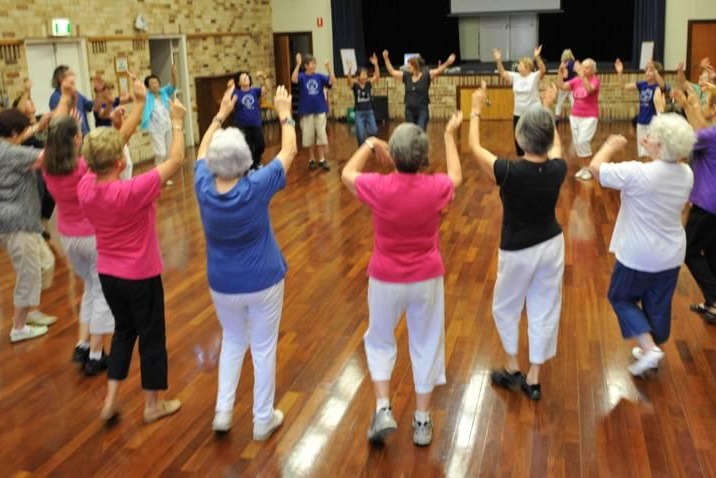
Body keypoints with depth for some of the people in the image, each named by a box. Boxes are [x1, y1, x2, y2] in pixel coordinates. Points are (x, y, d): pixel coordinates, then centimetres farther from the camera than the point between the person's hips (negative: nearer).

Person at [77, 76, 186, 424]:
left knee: (124, 329, 24)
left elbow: (108, 148, 1)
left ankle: (110, 399, 25)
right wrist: (177, 123, -10)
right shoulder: (132, 191, -29)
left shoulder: (85, 187, -11)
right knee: (152, 336, 12)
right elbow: (175, 162, -23)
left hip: (107, 273, 6)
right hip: (141, 275, -6)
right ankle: (153, 405, 26)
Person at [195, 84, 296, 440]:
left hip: (223, 284, 3)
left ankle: (223, 411, 21)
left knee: (232, 342, 24)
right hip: (263, 281, -3)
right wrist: (284, 115, 2)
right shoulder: (256, 188, -23)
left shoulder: (204, 189, -14)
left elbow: (202, 151, 6)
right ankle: (263, 419, 23)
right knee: (263, 348, 12)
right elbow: (289, 152, -10)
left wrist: (221, 114, 13)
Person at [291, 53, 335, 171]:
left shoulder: (319, 77, 1)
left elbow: (332, 81, -10)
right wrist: (298, 64, -34)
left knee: (321, 136, 2)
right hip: (307, 112, -2)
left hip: (320, 111, 2)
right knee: (309, 137, 7)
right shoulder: (302, 76, -5)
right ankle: (312, 160, 19)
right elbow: (294, 79, -26)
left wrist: (329, 67, -19)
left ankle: (322, 160, 9)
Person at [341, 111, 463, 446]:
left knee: (379, 340, 22)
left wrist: (369, 145, 16)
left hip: (386, 279, -1)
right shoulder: (436, 188, -15)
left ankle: (383, 410, 12)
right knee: (426, 344, 17)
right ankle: (422, 421, 26)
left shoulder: (379, 187, -20)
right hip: (427, 279, 1)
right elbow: (456, 177, 11)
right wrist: (450, 136, 22)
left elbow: (347, 173, 2)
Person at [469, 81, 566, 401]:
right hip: (552, 245, 4)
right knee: (544, 311, 15)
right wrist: (549, 109, 23)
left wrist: (476, 110, 5)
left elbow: (474, 146, -9)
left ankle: (512, 370, 31)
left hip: (518, 252, -4)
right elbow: (555, 145, 11)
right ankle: (533, 380, 26)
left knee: (506, 308, 20)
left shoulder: (508, 171, -26)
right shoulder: (557, 169, -14)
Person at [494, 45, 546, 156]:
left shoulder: (535, 76, -9)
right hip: (518, 114, 5)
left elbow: (543, 70, -26)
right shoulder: (515, 76, 5)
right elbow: (502, 73, -3)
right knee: (519, 140, 11)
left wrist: (537, 57, -42)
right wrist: (498, 61, -18)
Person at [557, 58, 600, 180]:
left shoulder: (595, 79, -12)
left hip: (589, 117, -6)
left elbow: (589, 89, -33)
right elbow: (561, 86, -5)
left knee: (583, 141, -14)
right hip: (575, 116, 6)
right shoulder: (576, 80, 0)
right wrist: (561, 72, -17)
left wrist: (581, 74, -40)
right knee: (576, 143, 9)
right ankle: (584, 167, 24)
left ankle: (588, 168, 2)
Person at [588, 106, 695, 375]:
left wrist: (610, 146, -2)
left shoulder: (638, 174, -28)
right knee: (659, 304, 20)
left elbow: (596, 167, -20)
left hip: (639, 256, -6)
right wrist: (654, 153, 6)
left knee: (621, 297, 16)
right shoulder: (686, 174, -7)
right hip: (671, 254, 6)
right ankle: (652, 349, 37)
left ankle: (649, 348, 6)